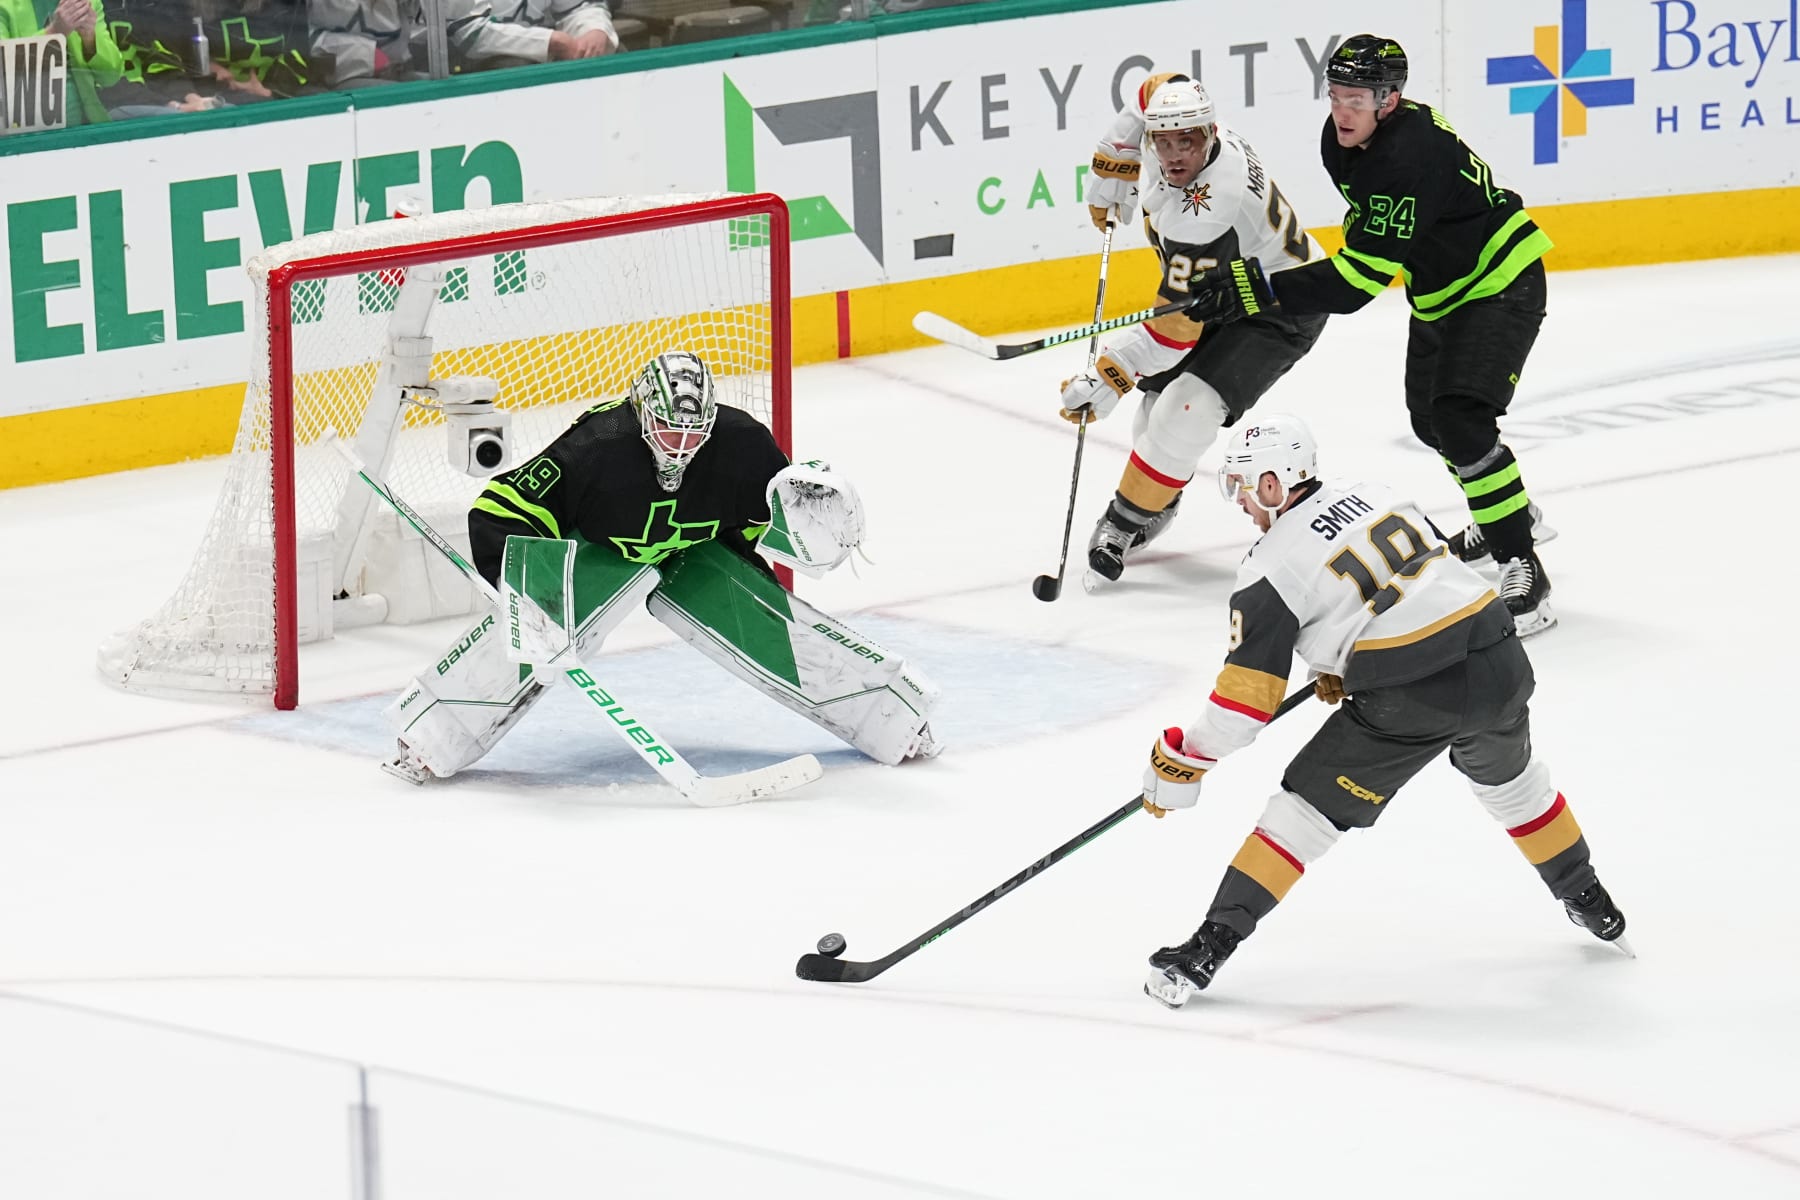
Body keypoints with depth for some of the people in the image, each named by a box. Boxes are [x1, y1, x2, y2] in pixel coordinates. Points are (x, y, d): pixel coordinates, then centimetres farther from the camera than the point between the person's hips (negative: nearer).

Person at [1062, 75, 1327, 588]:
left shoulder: (1204, 215, -40)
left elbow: (1177, 325, -36)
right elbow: (1156, 90, 9)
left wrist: (1110, 379, -33)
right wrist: (1114, 167, 9)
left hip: (1279, 312, -10)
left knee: (1188, 412, -21)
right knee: (1161, 390, 14)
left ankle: (1123, 526, -8)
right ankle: (1157, 501, 37)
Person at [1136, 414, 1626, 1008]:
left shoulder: (1270, 570, -3)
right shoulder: (1378, 497, 16)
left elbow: (1246, 699, -5)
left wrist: (1179, 762, 8)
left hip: (1412, 701, -6)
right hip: (1500, 663, 6)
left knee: (1310, 804, 6)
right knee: (1508, 777, 35)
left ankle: (1209, 947, 1)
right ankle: (1591, 905, 50)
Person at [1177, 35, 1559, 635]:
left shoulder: (1410, 156, -35)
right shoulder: (1342, 141, -5)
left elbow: (1363, 276, -39)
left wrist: (1264, 289, -43)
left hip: (1501, 285, -10)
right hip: (1442, 289, 10)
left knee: (1461, 417, -25)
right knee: (1429, 417, 23)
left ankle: (1522, 572, -23)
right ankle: (1515, 514, 49)